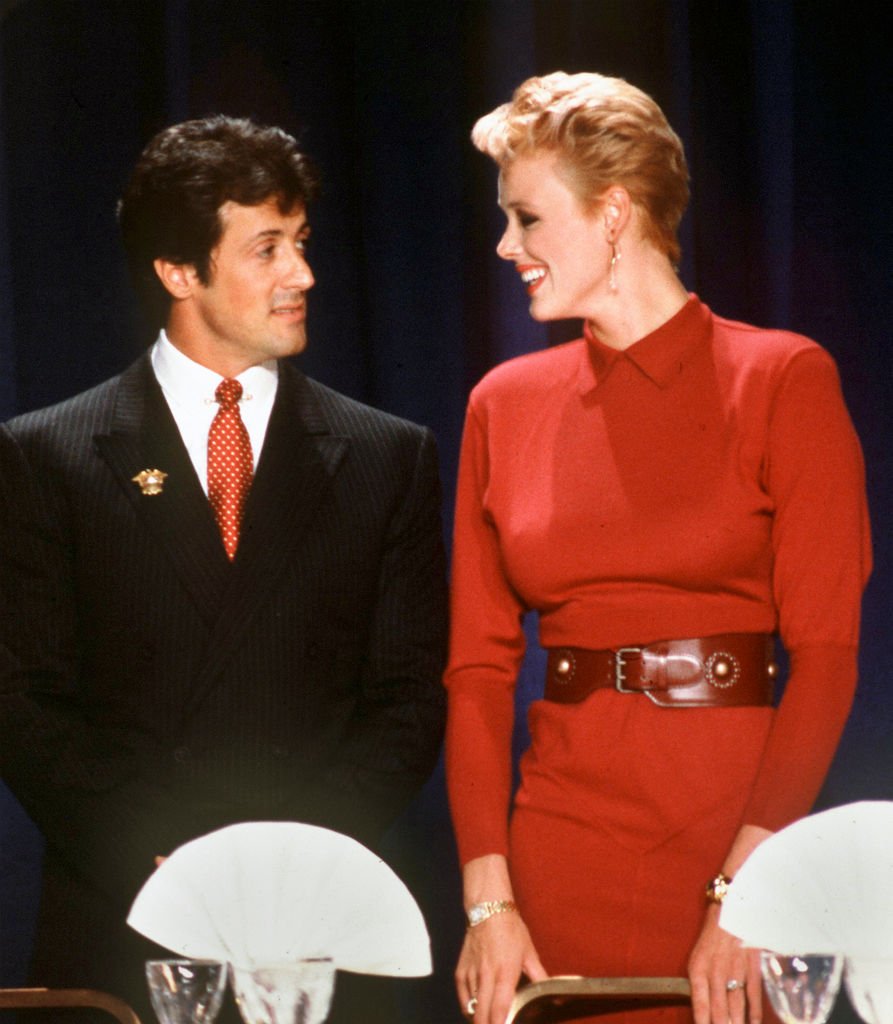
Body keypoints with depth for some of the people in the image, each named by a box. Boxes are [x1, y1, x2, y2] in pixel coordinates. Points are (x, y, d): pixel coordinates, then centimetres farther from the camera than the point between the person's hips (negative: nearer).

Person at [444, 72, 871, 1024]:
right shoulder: (505, 403, 9)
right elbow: (479, 667, 6)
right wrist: (487, 901, -5)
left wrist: (744, 893, -18)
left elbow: (824, 652, -9)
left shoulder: (782, 381, -3)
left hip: (735, 828, -3)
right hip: (563, 830, 3)